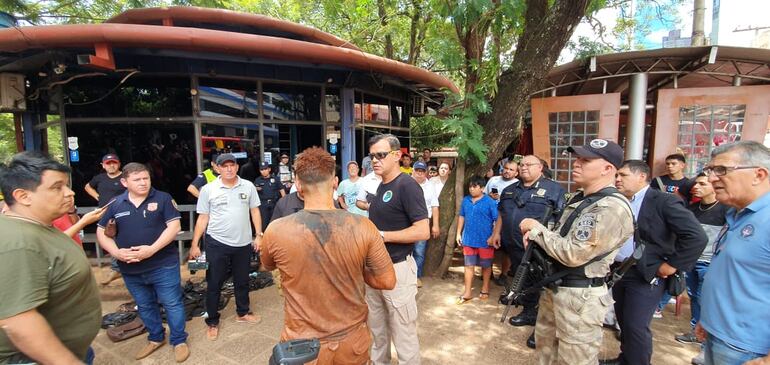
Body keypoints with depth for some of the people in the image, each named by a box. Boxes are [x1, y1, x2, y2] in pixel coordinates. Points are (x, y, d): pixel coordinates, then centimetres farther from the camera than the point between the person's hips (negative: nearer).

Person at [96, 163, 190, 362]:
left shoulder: (163, 198, -7)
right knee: (145, 306, 20)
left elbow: (174, 227, -13)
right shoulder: (115, 204, 3)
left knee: (172, 304, 4)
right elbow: (101, 232, 7)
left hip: (163, 265, -4)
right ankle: (156, 338, 39)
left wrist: (152, 249, -22)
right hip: (131, 269, 4)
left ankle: (179, 341, 21)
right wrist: (116, 252, -11)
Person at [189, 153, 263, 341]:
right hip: (217, 243, -2)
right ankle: (212, 322, 27)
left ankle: (242, 313, 38)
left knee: (242, 281, 17)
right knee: (214, 284, 9)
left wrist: (259, 235, 0)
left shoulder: (248, 186, -1)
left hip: (243, 243, 2)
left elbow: (254, 211, 5)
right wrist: (194, 244, -3)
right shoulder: (208, 189, -5)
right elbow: (202, 218, -1)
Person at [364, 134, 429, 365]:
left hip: (397, 268, -8)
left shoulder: (407, 186, -17)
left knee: (403, 333, 7)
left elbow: (423, 232, -23)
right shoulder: (381, 185, 10)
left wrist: (381, 235, -22)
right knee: (376, 328, 23)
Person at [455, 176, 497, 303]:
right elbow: (461, 216, 11)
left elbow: (497, 220, -10)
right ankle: (467, 292, 20)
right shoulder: (465, 200, 2)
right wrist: (459, 233, 10)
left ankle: (485, 289, 34)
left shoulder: (490, 202, -13)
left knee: (486, 265, 14)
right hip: (468, 239, 4)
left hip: (485, 240, -4)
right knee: (469, 265, 10)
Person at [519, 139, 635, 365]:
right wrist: (535, 236, -4)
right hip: (554, 287, 9)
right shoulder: (579, 200, 10)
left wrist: (537, 228, -16)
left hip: (579, 295, -9)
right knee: (545, 343, 24)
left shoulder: (612, 208, -22)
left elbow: (572, 253, -27)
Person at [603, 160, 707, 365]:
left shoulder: (664, 201, -12)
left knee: (636, 326, 0)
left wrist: (672, 266, -16)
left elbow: (697, 237, -18)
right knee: (624, 322, 18)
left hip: (646, 276, -6)